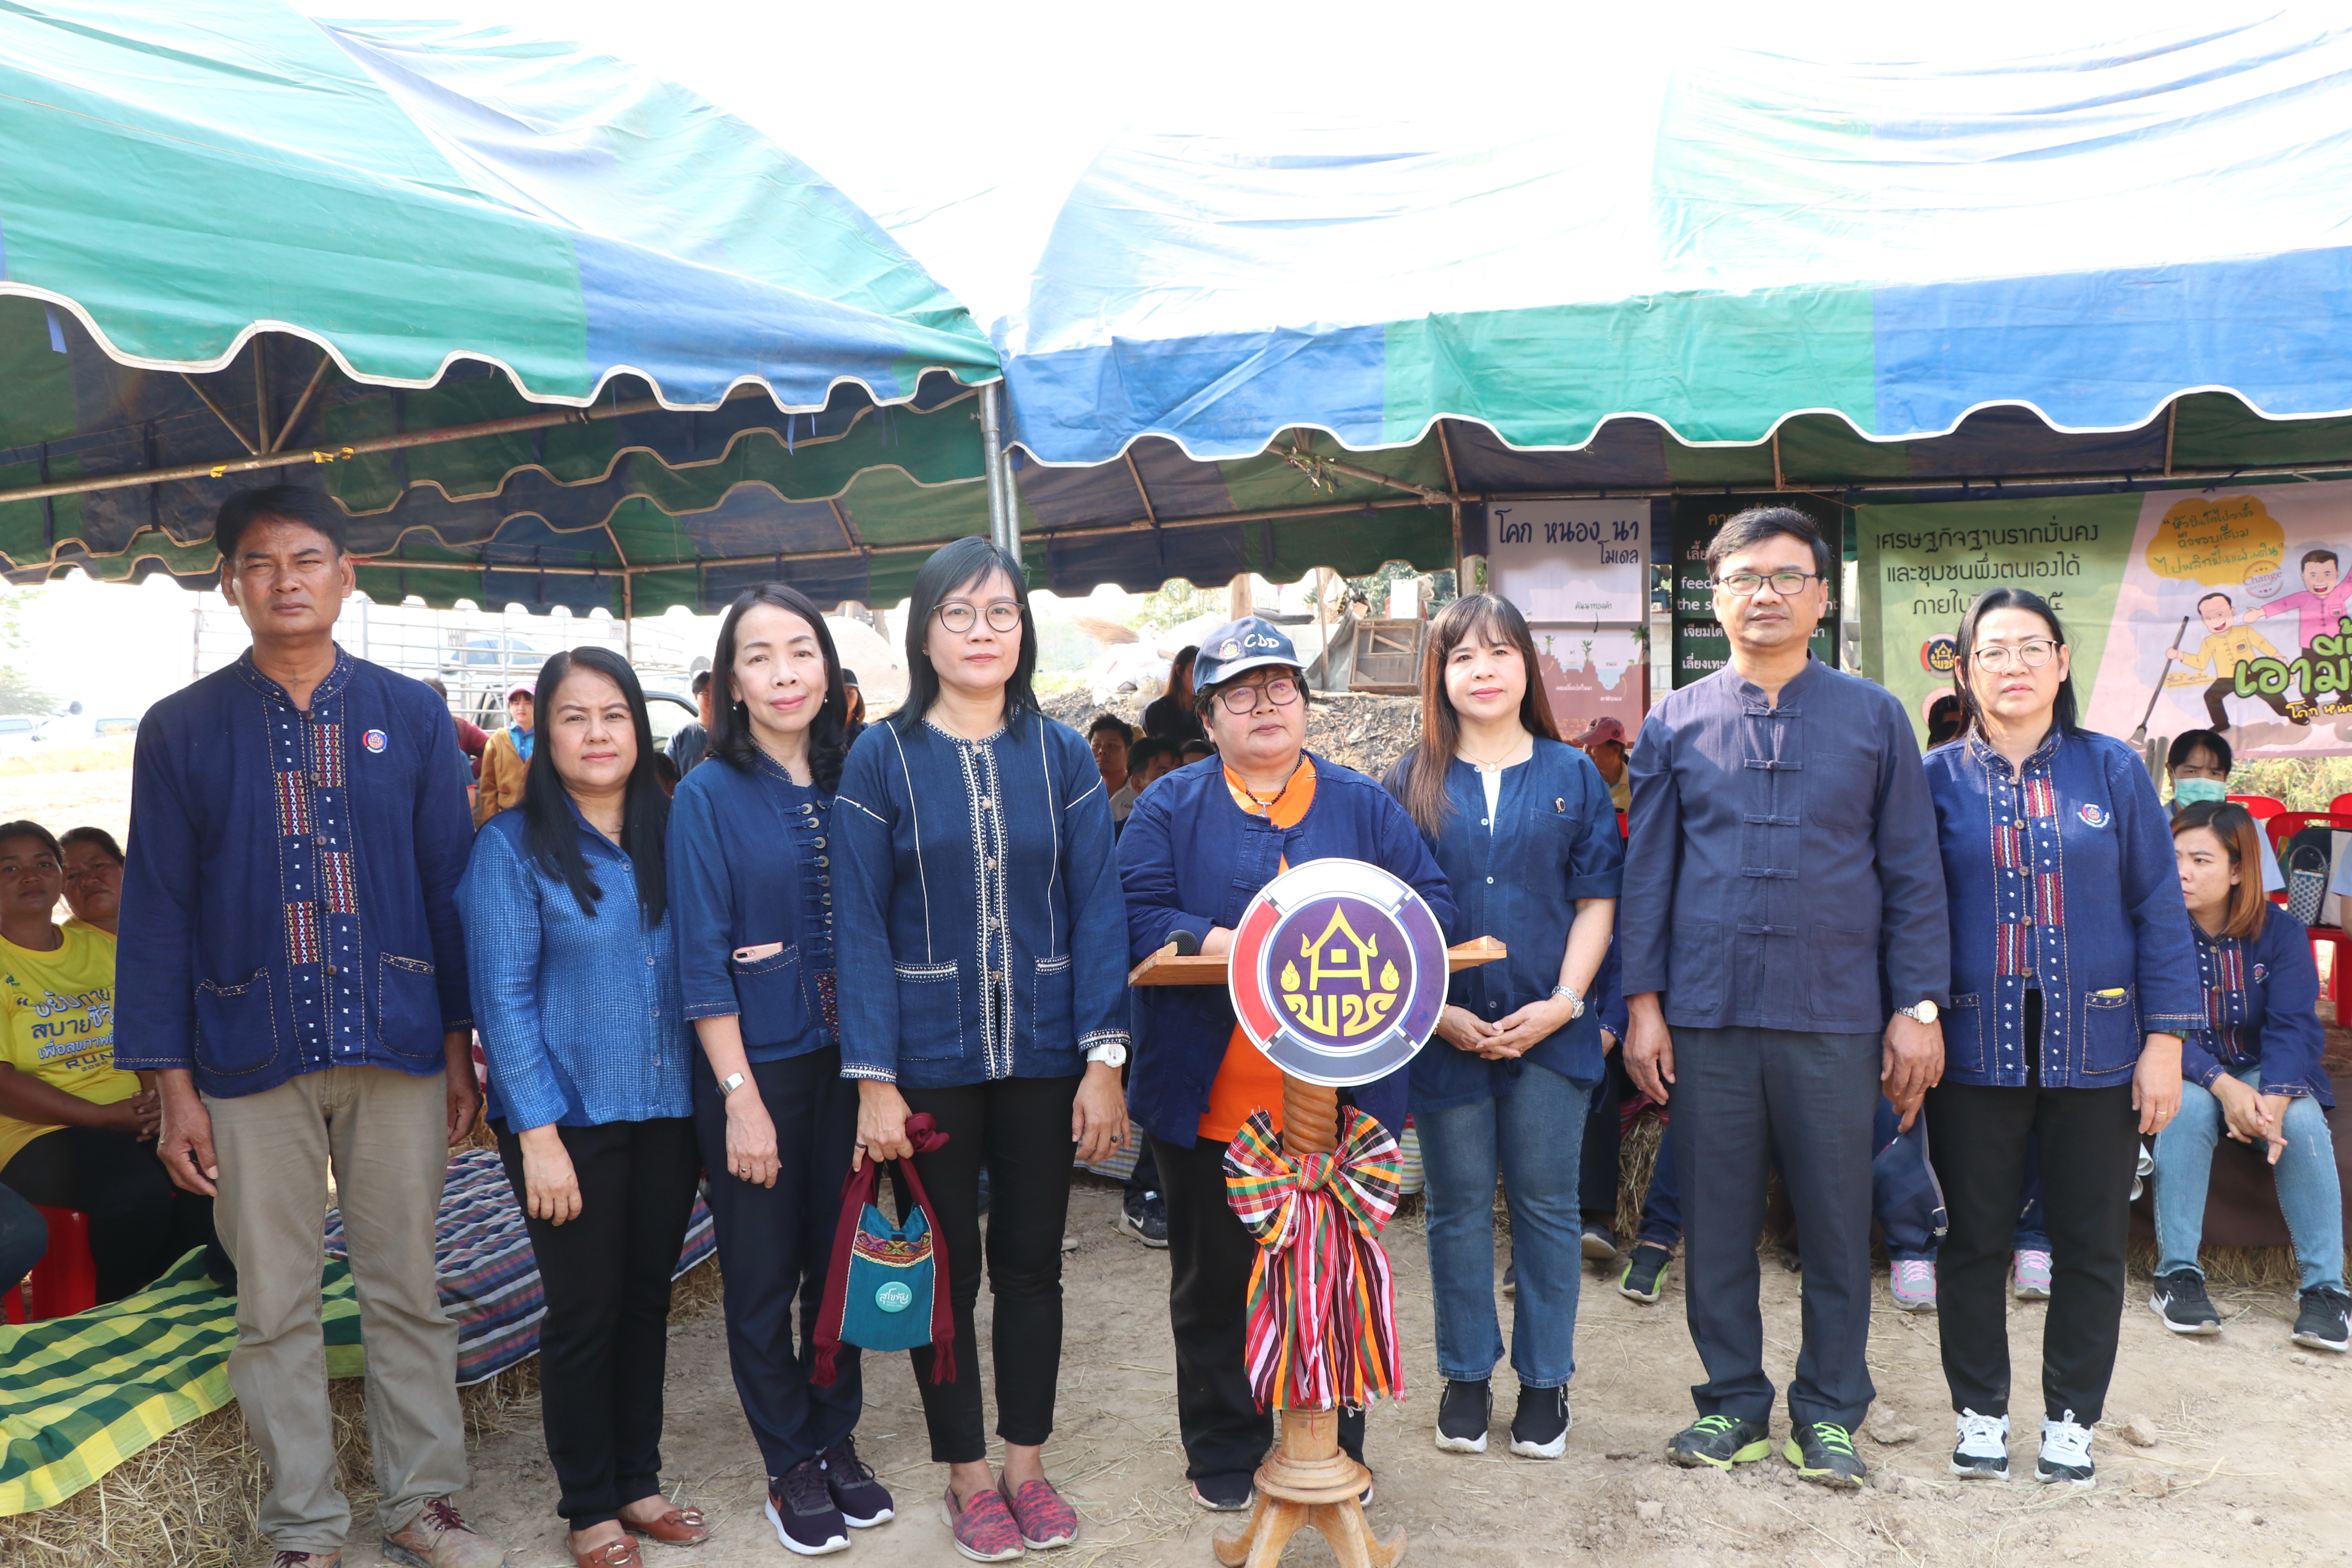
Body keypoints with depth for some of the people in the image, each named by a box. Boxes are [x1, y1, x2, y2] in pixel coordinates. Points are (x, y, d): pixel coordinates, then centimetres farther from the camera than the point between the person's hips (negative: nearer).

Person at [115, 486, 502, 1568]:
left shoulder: (411, 716, 4)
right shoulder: (182, 730, 3)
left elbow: (450, 883, 5)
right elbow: (157, 909, 3)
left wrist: (461, 1048, 2)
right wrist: (173, 1086, -2)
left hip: (400, 1048, 0)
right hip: (252, 1061, 0)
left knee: (406, 1288, 9)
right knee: (275, 1307, 8)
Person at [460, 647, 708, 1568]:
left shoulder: (669, 835, 5)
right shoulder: (512, 846, -7)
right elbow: (503, 997, -11)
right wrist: (539, 1135, -15)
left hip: (668, 1112, 4)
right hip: (569, 1119, -4)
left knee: (648, 1298, 14)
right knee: (584, 1311, 7)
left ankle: (638, 1482, 30)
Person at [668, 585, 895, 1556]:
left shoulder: (852, 784, 4)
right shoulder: (709, 796, -7)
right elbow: (703, 960, -10)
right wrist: (742, 1097, -13)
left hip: (848, 1063, 4)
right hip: (757, 1068, -3)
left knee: (840, 1262, 14)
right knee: (763, 1275, 8)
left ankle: (837, 1441, 32)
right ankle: (790, 1466, 26)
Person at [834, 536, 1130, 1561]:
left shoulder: (1062, 756, 1)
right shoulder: (882, 759, -4)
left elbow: (1096, 912, -1)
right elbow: (862, 926, -6)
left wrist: (1105, 1061, -7)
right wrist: (874, 1080, -11)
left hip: (1043, 1055, 2)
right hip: (930, 1057, -1)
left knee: (1031, 1263, 13)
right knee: (948, 1267, 11)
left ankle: (1027, 1465, 30)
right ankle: (967, 1476, 28)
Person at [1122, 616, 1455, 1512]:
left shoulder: (1362, 805, 10)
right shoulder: (1171, 808, 5)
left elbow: (1432, 901, 4)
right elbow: (1139, 917, -7)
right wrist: (1233, 946, -23)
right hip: (1212, 1096, -1)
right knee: (1215, 1280, 11)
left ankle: (1334, 1447, 31)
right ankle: (1224, 1450, 29)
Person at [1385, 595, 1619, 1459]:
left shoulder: (1573, 775, 5)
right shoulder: (1413, 780, 4)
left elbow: (1596, 900, 3)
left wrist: (1564, 1002, -8)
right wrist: (1435, 1010, -8)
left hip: (1549, 1026, 0)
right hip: (1444, 1031, 0)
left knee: (1545, 1205, 7)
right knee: (1458, 1206, 9)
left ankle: (1545, 1380, 23)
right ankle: (1465, 1376, 25)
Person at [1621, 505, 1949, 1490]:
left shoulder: (1875, 719, 6)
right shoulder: (1674, 725, 6)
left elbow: (1912, 872, 5)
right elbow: (1648, 872, 6)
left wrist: (1918, 1008, -1)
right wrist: (1643, 1003, 1)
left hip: (1836, 1015, 0)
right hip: (1706, 1014, 1)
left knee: (1838, 1222, 8)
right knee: (1716, 1221, 8)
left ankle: (1829, 1411, 24)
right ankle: (1732, 1402, 24)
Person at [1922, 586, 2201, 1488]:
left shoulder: (2113, 771, 3)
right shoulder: (1937, 778, 1)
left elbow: (2158, 909, 3)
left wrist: (2165, 1039, -2)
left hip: (2095, 1047, 1)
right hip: (1975, 1048, -1)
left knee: (2092, 1244, 9)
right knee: (1975, 1239, 8)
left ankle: (2071, 1419, 25)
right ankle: (1981, 1413, 24)